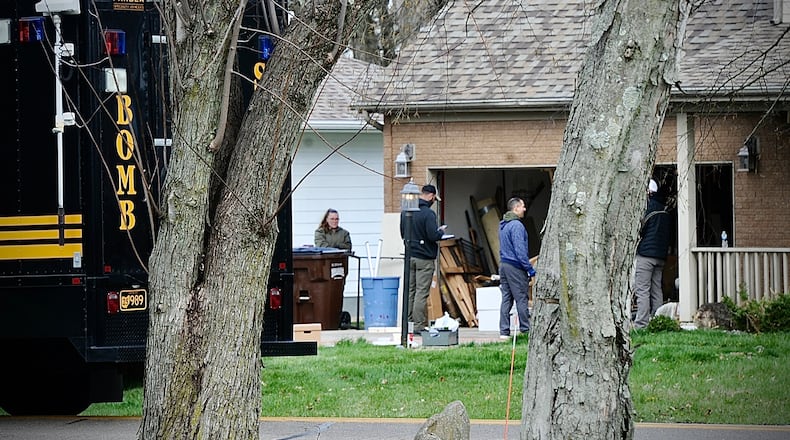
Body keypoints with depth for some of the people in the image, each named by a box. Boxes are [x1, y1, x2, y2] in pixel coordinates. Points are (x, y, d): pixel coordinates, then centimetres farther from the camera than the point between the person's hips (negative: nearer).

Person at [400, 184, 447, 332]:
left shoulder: (405, 212, 9)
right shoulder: (428, 213, -16)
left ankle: (408, 323, 12)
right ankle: (419, 325, -4)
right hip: (424, 258, -7)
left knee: (410, 291, 11)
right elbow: (433, 236, -20)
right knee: (422, 292, -4)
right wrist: (441, 231, 2)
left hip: (409, 256, 7)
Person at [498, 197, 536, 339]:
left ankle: (504, 331, 7)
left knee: (506, 299, 9)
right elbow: (520, 250, -20)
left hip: (504, 264, 9)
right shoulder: (516, 226, -15)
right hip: (515, 267, -9)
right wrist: (530, 269, -16)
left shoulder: (503, 225, 15)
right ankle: (525, 329, -2)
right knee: (522, 299, -4)